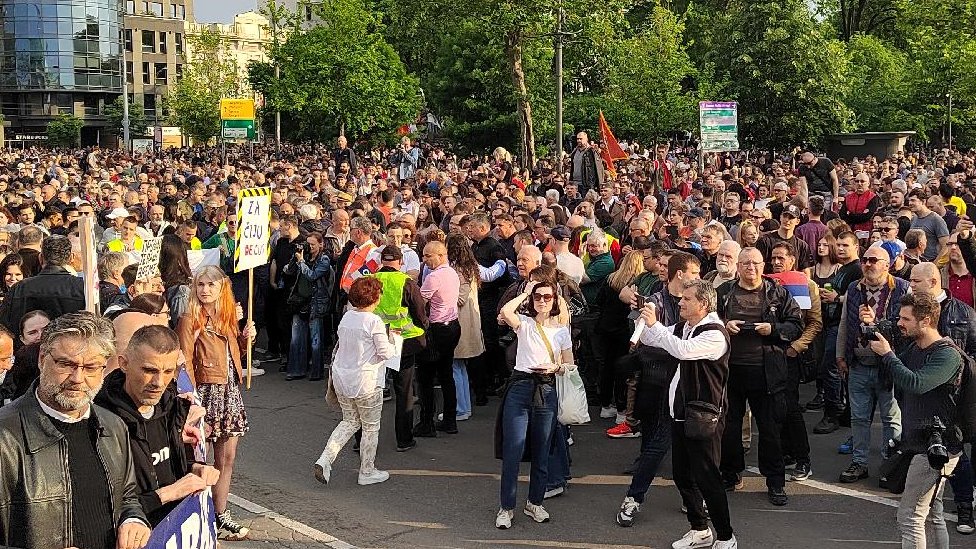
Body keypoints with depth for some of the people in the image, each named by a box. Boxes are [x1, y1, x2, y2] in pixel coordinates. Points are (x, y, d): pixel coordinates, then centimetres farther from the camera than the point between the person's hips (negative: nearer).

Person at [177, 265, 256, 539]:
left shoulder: (229, 314, 11)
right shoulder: (190, 319, -9)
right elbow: (186, 362, -12)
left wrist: (245, 337, 3)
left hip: (230, 390, 7)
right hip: (206, 391, -7)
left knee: (227, 457, 11)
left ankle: (221, 515, 22)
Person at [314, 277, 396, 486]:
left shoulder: (346, 317, 4)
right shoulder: (374, 322, -16)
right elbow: (385, 353, -12)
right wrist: (393, 344, 5)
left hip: (341, 379, 7)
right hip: (365, 382, -7)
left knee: (350, 422, 20)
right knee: (371, 427, 10)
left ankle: (325, 459, 4)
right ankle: (367, 472, 19)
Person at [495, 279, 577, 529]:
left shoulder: (562, 330, 10)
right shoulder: (524, 323, 3)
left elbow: (570, 365, 12)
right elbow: (505, 312, -19)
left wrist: (555, 368, -9)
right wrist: (525, 293, -5)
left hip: (546, 391, 3)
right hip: (520, 387, -3)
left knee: (541, 452, 10)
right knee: (513, 450, -6)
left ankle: (534, 503, 26)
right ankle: (506, 507, 4)